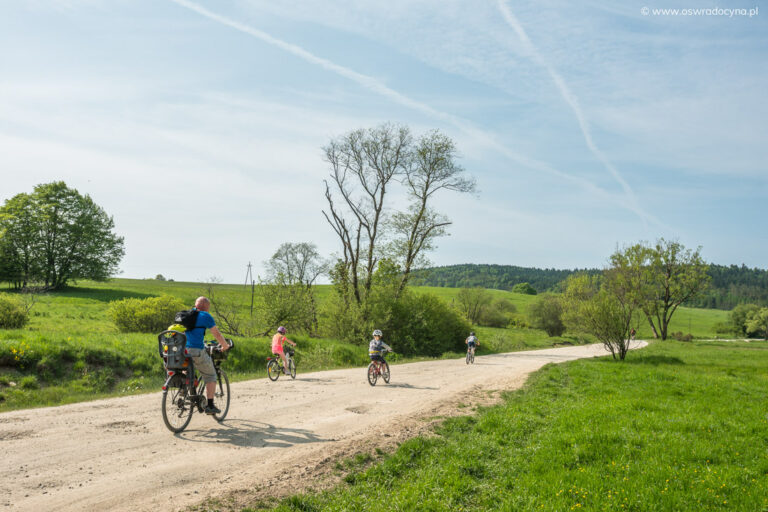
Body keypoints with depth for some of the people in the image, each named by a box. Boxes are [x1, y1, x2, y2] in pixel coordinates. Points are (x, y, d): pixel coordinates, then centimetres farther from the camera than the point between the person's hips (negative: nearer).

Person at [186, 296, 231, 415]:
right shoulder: (205, 316, 0)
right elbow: (217, 334, 5)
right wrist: (225, 346, 21)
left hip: (182, 350, 6)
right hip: (197, 350, -6)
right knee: (210, 376, 11)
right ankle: (210, 406, 9)